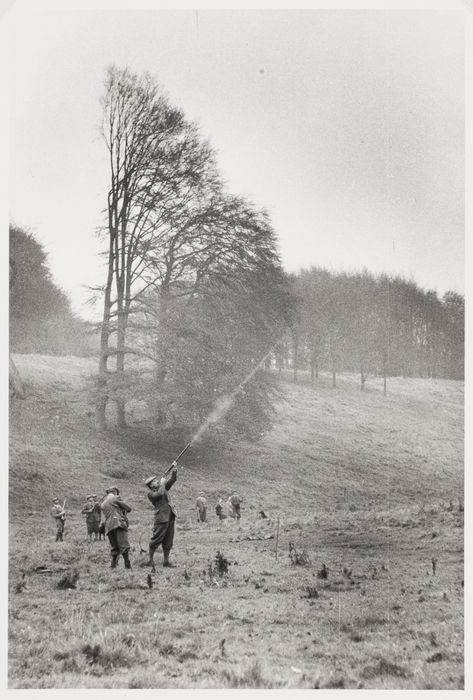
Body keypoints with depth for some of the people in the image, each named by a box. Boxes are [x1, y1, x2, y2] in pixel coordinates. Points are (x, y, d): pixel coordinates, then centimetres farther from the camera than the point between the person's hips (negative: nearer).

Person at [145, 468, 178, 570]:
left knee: (168, 541, 8)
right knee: (156, 540, -5)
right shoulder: (151, 494, -4)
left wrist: (174, 472, -8)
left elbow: (172, 480, 11)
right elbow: (160, 493, -22)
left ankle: (166, 561, 13)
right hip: (161, 519, -7)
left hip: (170, 517, 7)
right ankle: (150, 560, 3)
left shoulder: (163, 488, 16)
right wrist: (162, 483, -9)